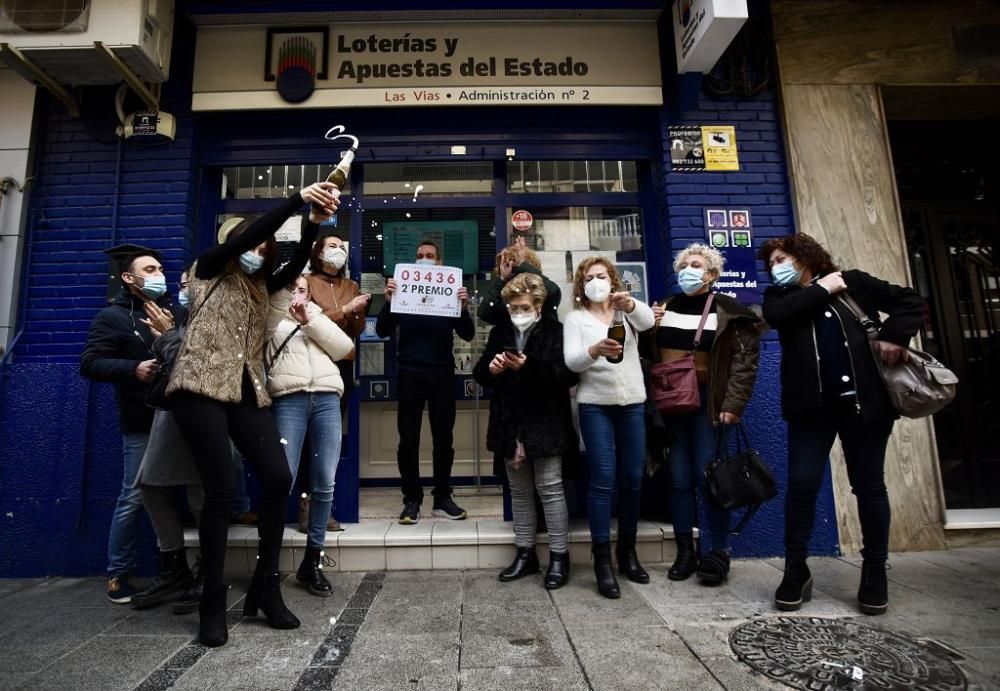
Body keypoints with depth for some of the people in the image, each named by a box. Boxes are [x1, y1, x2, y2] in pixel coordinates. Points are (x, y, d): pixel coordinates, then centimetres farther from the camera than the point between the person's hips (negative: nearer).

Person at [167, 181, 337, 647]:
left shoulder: (260, 286, 23)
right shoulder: (210, 269, 11)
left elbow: (294, 267, 6)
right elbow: (247, 234, -5)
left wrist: (313, 223, -9)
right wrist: (298, 198, -12)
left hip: (247, 393, 5)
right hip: (201, 388, -5)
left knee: (278, 477, -9)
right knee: (220, 490, -9)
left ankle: (266, 586, 7)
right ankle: (213, 602, 6)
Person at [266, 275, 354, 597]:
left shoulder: (319, 318, 29)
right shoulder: (273, 320, 22)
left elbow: (345, 347, 11)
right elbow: (275, 298, -1)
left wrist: (310, 320, 5)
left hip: (327, 399, 2)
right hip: (289, 400, -2)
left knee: (325, 483, -3)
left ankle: (312, 561, 10)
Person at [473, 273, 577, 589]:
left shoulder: (556, 331, -7)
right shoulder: (500, 332, 10)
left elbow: (568, 375, -16)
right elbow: (479, 373, 12)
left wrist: (529, 367, -26)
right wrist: (490, 368, -11)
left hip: (545, 424, -5)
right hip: (511, 424, 6)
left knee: (550, 489, 1)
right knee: (519, 491, 13)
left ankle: (559, 556, 15)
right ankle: (525, 553, 26)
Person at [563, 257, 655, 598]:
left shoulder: (628, 312, 10)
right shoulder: (576, 318, 5)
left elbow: (647, 320, -14)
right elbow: (572, 361, -9)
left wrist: (629, 304, -36)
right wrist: (596, 349, -30)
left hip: (633, 404, 3)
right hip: (596, 405, -3)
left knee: (633, 479, 8)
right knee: (603, 480, -6)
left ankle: (627, 551, 24)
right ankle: (602, 560, 3)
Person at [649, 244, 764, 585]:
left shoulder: (728, 311, 1)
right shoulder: (664, 308, 13)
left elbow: (745, 360, -5)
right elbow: (647, 353, 17)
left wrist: (733, 404, -13)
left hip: (707, 402, -3)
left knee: (709, 477, -2)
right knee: (679, 478, 5)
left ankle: (718, 553, 12)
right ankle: (685, 552, 15)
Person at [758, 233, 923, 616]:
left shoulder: (853, 281, 12)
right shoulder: (781, 295, 13)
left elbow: (909, 301, 12)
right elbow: (774, 315, -10)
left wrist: (893, 336, -5)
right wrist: (822, 290, -3)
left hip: (863, 398, 0)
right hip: (812, 402, 1)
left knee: (869, 484, 6)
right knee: (802, 484, -5)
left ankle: (875, 571, 22)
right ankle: (796, 570, 7)